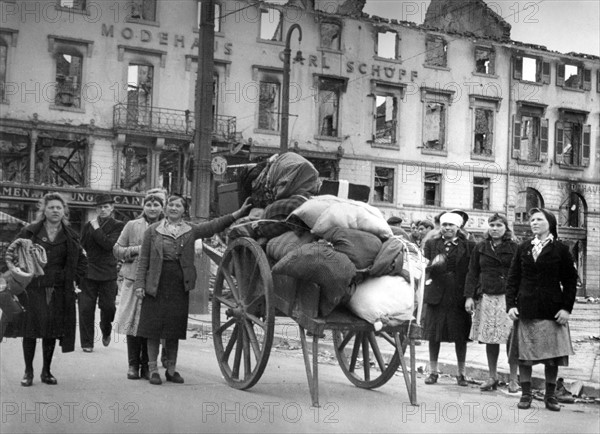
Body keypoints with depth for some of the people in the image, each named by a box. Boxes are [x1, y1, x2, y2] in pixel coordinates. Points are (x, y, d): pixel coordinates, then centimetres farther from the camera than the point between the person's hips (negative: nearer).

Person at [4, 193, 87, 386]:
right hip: (32, 289, -1)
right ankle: (28, 372, 10)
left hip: (58, 291, 1)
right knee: (30, 330, -1)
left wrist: (74, 279, 7)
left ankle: (46, 371, 16)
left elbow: (82, 261, 17)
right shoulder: (29, 232, 2)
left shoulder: (70, 237, 7)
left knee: (52, 333, 4)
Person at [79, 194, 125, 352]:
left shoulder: (117, 226, 1)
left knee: (108, 306, 1)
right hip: (89, 272, 2)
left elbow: (110, 244, -13)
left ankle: (106, 332, 32)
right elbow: (81, 247, 8)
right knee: (86, 308, -2)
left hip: (108, 273, -2)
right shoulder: (88, 225, 10)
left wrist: (97, 229, -10)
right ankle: (87, 343, 8)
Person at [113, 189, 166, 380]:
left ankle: (147, 365, 12)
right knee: (133, 322, 2)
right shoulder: (132, 226, 7)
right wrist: (136, 250, -8)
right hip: (134, 280, 0)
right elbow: (117, 250, 8)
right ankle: (133, 365, 14)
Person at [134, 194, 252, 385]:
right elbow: (143, 260, 3)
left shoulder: (191, 231, 7)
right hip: (156, 286, -2)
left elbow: (214, 226, -1)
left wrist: (239, 213, -11)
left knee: (174, 330, 8)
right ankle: (153, 369, 10)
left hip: (179, 287, 2)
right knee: (153, 329, 0)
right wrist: (139, 283, -5)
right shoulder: (153, 231, 3)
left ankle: (171, 369, 20)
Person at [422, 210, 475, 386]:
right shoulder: (432, 244, 9)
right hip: (436, 295, 1)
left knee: (460, 336, 5)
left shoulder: (468, 246, 4)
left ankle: (461, 373, 17)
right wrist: (433, 264, -20)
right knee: (433, 335, 6)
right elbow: (425, 267, 1)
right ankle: (433, 371, 18)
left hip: (459, 297, -1)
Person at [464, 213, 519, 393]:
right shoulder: (480, 248, 12)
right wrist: (469, 296, 3)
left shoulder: (514, 248, 3)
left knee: (511, 338, -5)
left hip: (508, 297, -3)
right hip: (486, 297, 3)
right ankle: (492, 377, 16)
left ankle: (513, 379, 4)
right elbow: (472, 273, 12)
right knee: (489, 339, 5)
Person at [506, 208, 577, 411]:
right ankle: (525, 394, 13)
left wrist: (566, 308, -7)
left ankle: (550, 396, 14)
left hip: (552, 310, -2)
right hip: (525, 309, 2)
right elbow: (513, 278, 7)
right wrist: (511, 304, -2)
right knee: (524, 354, 3)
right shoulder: (523, 248, 8)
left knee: (552, 355, 2)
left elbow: (570, 280, 1)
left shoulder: (560, 249, 1)